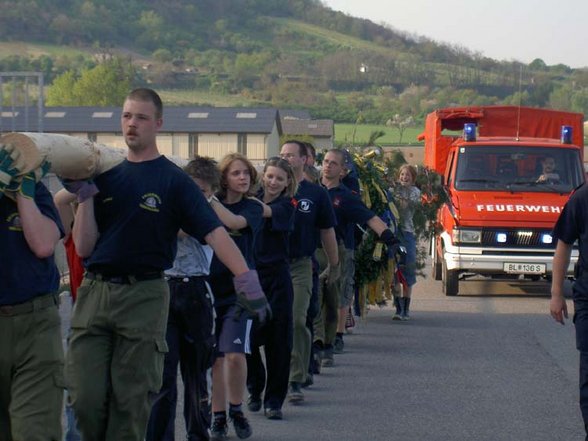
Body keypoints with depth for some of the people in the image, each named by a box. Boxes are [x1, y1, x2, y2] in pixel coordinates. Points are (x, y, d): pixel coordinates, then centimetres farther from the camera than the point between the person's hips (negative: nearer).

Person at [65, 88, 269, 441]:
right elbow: (83, 247, 6)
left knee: (131, 399, 2)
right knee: (86, 397, -1)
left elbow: (213, 231, -12)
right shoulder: (105, 176, 11)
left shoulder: (175, 180, 0)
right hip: (94, 292, 3)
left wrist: (246, 277, -25)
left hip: (145, 295, -3)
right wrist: (85, 196, -5)